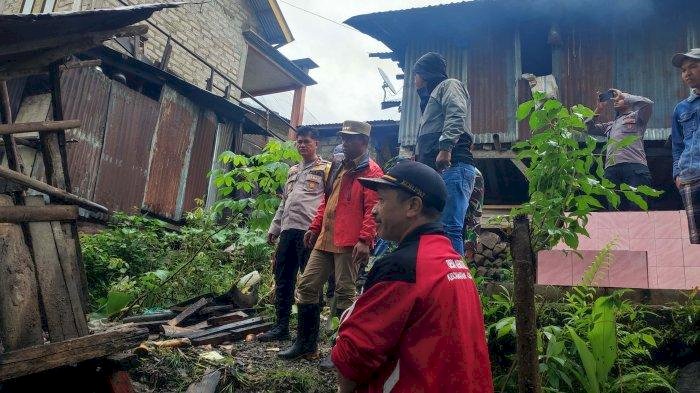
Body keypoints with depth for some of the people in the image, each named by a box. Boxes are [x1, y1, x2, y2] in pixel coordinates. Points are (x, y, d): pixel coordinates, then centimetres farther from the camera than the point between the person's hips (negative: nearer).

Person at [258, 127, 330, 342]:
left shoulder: (325, 169, 0)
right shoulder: (293, 170, 23)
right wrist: (274, 228, 20)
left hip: (309, 231, -7)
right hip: (288, 230, 7)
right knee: (283, 279, 10)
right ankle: (281, 326, 20)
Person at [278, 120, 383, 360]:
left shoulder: (371, 171, -5)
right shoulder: (339, 168, 22)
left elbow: (372, 209, -14)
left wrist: (365, 240, -23)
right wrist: (314, 228, 20)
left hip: (349, 243, -8)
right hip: (325, 239, 9)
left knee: (344, 293, -2)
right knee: (307, 286, 8)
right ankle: (306, 344, 19)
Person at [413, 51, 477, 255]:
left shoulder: (449, 85, 9)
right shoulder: (431, 96, 36)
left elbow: (457, 115, -12)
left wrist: (445, 147, -24)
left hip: (452, 165, -9)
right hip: (434, 169, 9)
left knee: (448, 228, -18)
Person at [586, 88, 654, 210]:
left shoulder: (636, 116, 19)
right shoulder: (610, 125, 34)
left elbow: (648, 103, 0)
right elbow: (589, 128, 32)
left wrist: (623, 95, 10)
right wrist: (599, 109, 24)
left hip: (635, 167, -5)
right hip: (611, 170, 5)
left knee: (636, 208, -14)